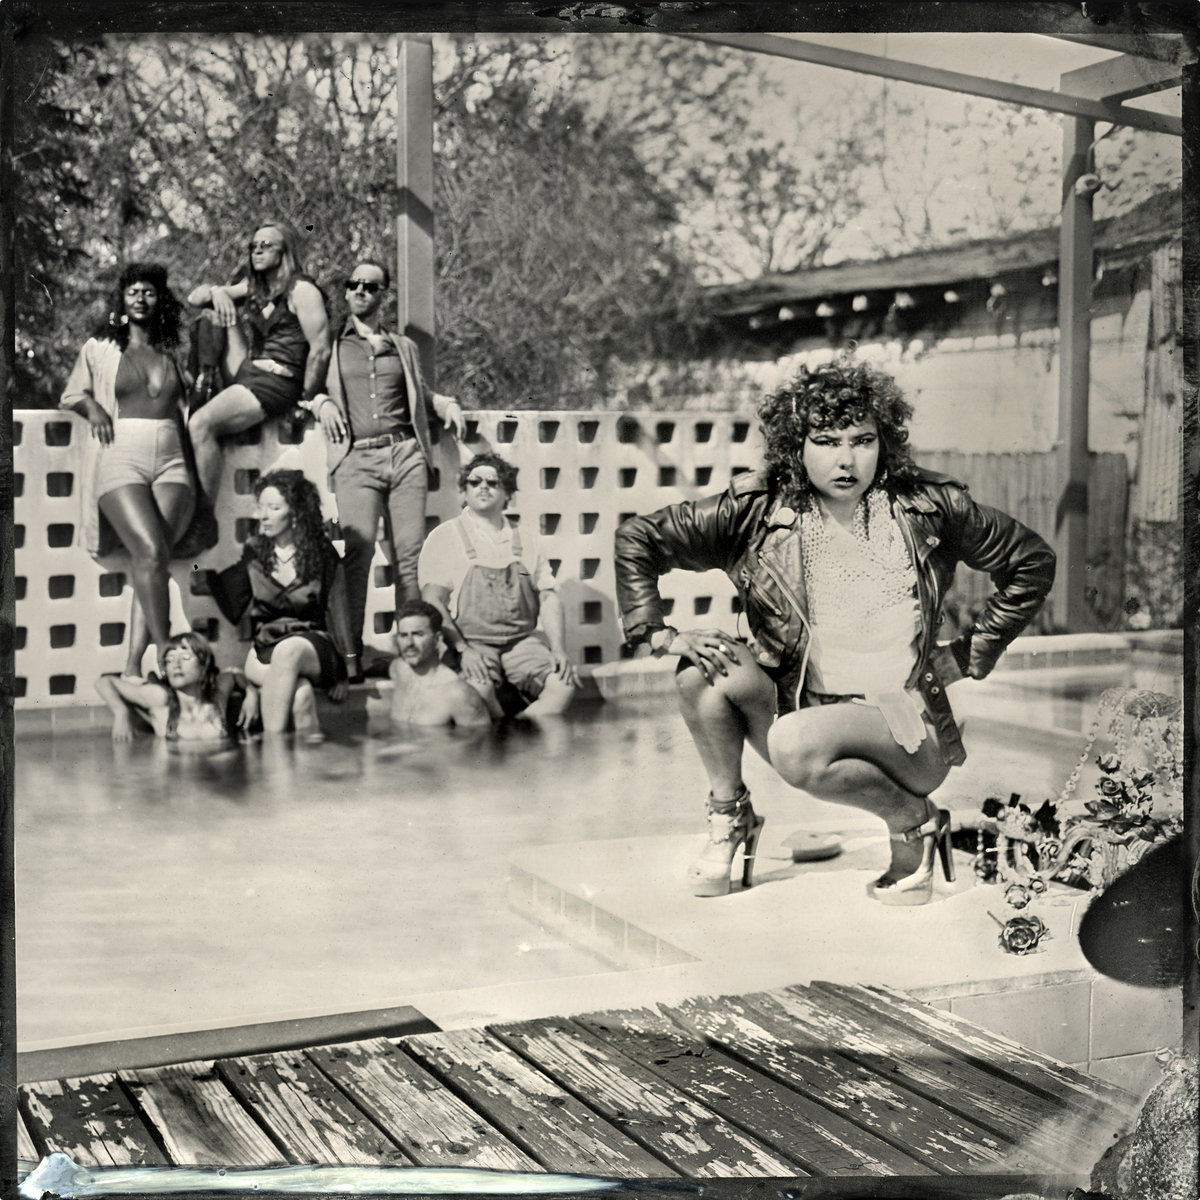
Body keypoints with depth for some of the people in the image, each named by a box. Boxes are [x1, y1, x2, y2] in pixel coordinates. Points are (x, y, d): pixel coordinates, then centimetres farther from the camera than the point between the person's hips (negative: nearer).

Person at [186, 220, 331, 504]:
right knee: (213, 314, 11)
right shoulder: (253, 287, 15)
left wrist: (306, 401, -10)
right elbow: (193, 297, 14)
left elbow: (320, 349, -15)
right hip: (248, 372, 9)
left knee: (201, 424, -25)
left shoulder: (301, 290, -10)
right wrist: (215, 291, -10)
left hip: (278, 382, -9)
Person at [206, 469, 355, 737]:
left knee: (287, 651, -38)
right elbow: (232, 609, 3)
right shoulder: (253, 553, 6)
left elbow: (337, 613, 3)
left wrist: (344, 672, -1)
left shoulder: (323, 555, 2)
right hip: (264, 649, 1)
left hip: (314, 647, -1)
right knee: (300, 693, -35)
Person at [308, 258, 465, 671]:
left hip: (405, 454, 3)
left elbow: (420, 396, 29)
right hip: (356, 458, -3)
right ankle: (350, 648, -11)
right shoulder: (330, 345, 16)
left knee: (410, 552, -5)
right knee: (358, 549, -16)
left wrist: (447, 404, 10)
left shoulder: (403, 347, 23)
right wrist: (321, 402, -3)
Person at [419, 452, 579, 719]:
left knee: (563, 682, -26)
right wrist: (462, 649, -17)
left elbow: (548, 597, 12)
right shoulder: (444, 537, 6)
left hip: (523, 640, 3)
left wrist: (559, 650, -4)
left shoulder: (527, 540, 17)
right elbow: (432, 601, -3)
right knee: (478, 688, -36)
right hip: (472, 643, -3)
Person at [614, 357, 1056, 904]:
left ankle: (915, 823, -4)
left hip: (906, 725, -3)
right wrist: (661, 634, -8)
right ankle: (729, 817, 1)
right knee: (708, 665, -22)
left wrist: (969, 655, 4)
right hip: (800, 715, 3)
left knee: (797, 744, -34)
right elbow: (636, 539, 2)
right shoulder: (755, 512, -6)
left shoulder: (928, 507, -6)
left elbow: (1032, 561, 7)